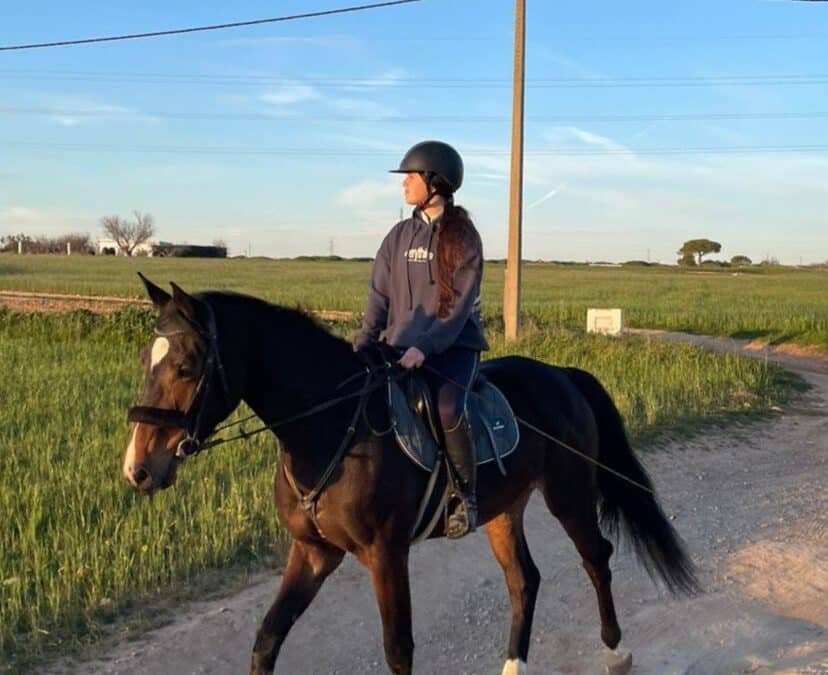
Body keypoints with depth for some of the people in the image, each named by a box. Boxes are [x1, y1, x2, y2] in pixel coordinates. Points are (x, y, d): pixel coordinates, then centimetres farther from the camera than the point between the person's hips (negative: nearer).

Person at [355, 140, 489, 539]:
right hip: (401, 346, 5)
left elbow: (460, 305, -12)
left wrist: (424, 347, -23)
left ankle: (466, 496, -13)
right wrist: (361, 347, -5)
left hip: (453, 346, -5)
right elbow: (379, 297, 8)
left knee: (447, 408, -32)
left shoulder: (464, 238, -5)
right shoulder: (399, 236, 10)